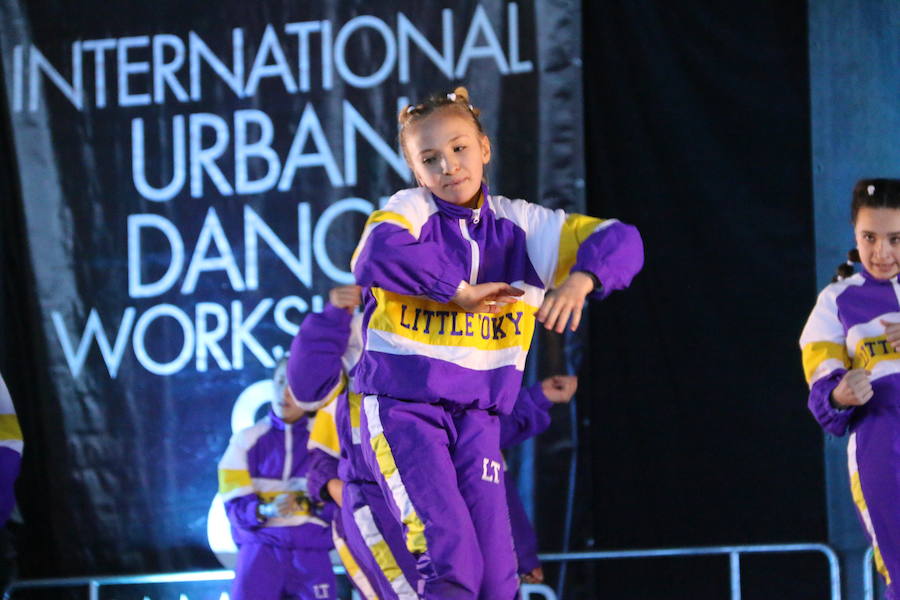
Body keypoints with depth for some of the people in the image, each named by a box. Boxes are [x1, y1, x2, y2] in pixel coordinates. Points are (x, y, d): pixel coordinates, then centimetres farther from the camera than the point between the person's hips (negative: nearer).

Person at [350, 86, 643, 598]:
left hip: (478, 416, 4)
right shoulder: (410, 211, -5)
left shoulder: (519, 224, 4)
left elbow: (620, 243, -5)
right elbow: (377, 257, -29)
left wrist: (579, 281, -25)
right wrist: (460, 291, -19)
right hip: (402, 407, -4)